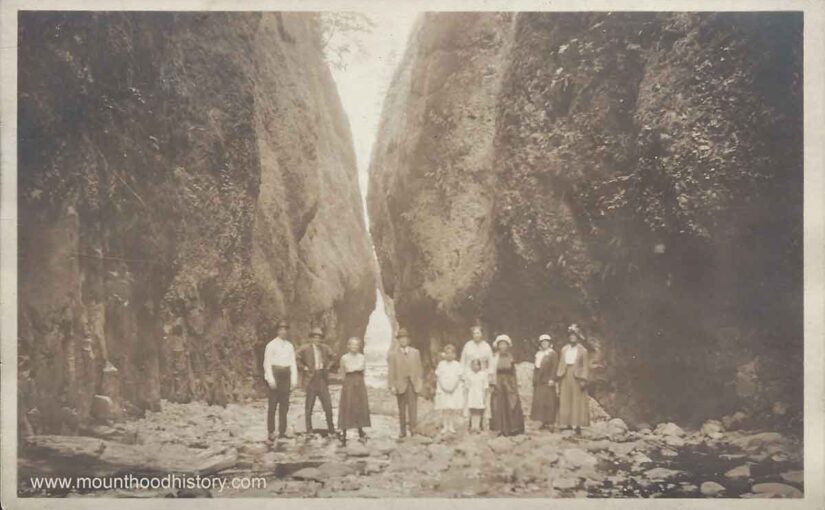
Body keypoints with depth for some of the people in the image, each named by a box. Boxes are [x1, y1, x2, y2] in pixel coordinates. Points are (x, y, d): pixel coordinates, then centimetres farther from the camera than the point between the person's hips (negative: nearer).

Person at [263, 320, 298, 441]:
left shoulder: (289, 346, 12)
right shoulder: (271, 345, -2)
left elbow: (293, 363, 12)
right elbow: (267, 363, -5)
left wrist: (294, 379, 3)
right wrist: (271, 379, -13)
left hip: (286, 376, 5)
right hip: (275, 373, -5)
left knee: (284, 405, 6)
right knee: (272, 405, -4)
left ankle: (282, 432, 12)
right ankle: (271, 432, 0)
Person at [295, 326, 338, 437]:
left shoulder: (325, 348, 10)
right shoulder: (305, 348, -3)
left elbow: (334, 358, 22)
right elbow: (295, 358, -7)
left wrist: (329, 367, 10)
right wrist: (303, 367, -9)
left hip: (322, 379, 3)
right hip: (311, 379, -3)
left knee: (328, 405, 0)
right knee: (309, 406, 2)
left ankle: (331, 430, 8)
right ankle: (309, 430, 10)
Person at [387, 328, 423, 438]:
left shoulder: (415, 352, 10)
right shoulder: (392, 353, 2)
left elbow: (419, 368, 11)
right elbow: (391, 371, -1)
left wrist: (420, 382, 6)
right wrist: (392, 385, -7)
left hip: (413, 384, 1)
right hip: (400, 384, -1)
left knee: (413, 406, -12)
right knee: (401, 409, 6)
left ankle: (412, 427, -13)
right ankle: (403, 431, 13)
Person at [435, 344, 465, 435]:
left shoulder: (457, 365, 2)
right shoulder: (441, 364, 5)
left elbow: (460, 379, 3)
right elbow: (438, 377, 6)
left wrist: (454, 388, -6)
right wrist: (440, 388, -3)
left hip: (455, 390, 0)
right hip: (443, 390, 0)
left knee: (454, 409, -3)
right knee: (444, 409, -2)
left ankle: (451, 426, 5)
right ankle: (445, 426, 5)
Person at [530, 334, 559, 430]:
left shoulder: (552, 354, -2)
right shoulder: (538, 354, 17)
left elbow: (554, 367, -10)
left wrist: (552, 379, -18)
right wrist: (534, 380, 13)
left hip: (547, 381, -7)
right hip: (539, 381, 7)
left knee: (548, 401, -8)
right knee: (539, 401, 5)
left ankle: (550, 422, -5)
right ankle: (544, 422, 9)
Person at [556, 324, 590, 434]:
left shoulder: (583, 351, -1)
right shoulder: (564, 349, 11)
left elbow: (586, 366, -4)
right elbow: (561, 364, 10)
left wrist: (583, 379, -12)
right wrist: (559, 377, 2)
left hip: (576, 378, -4)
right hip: (565, 377, 4)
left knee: (577, 402, -2)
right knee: (565, 401, 2)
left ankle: (578, 425, 0)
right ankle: (567, 424, 7)